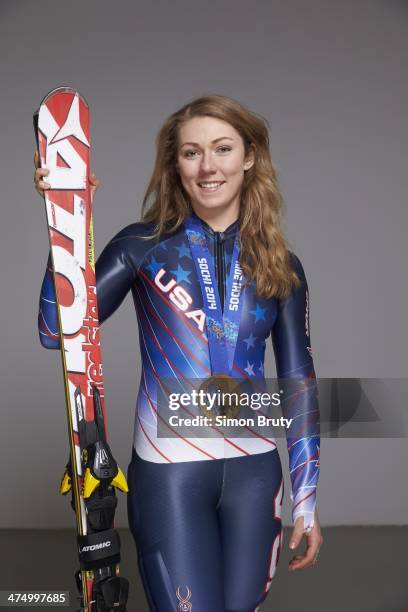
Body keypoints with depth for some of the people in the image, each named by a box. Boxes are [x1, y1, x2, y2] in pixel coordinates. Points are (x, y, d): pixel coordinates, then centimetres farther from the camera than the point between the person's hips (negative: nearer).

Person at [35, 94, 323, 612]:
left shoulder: (281, 266, 5)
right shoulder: (144, 246, -3)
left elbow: (298, 381, 7)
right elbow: (57, 331, -12)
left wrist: (306, 497, 6)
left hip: (255, 471, 3)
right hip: (169, 471, -3)